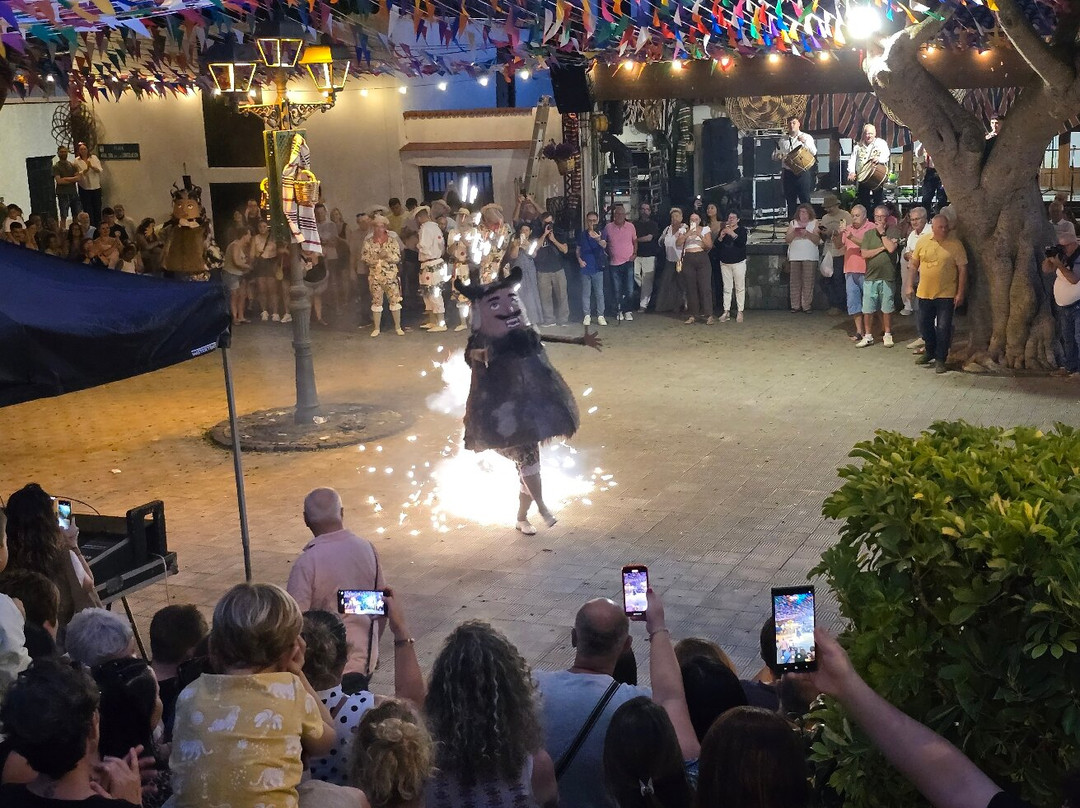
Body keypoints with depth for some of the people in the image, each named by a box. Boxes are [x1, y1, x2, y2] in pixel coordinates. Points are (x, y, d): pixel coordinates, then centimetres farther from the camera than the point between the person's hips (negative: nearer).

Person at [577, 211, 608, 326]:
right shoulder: (582, 234, 6)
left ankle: (600, 315, 6)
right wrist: (579, 259, -5)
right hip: (585, 268, 2)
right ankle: (587, 315, 12)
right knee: (586, 293, 5)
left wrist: (598, 239, -47)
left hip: (598, 268, -2)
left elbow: (604, 245, -24)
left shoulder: (600, 233, -3)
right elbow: (578, 249, 14)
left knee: (599, 293, 0)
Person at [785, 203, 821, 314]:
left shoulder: (815, 223, 9)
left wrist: (807, 233, -14)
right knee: (794, 282, -2)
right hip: (794, 257, 2)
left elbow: (817, 240, 0)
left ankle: (807, 305, -1)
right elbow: (787, 239, 8)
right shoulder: (793, 223, 15)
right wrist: (794, 232, -10)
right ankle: (795, 305, 3)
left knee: (808, 282, -6)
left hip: (810, 257, -2)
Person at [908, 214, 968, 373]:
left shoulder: (955, 244, -8)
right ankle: (930, 352, 34)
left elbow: (962, 269, -7)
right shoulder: (922, 242, 1)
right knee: (924, 325, 13)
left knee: (943, 328, -1)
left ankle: (940, 359, 11)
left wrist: (960, 293, -10)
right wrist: (910, 285, 9)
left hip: (946, 294, -3)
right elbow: (914, 265, 10)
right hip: (925, 293, 4)